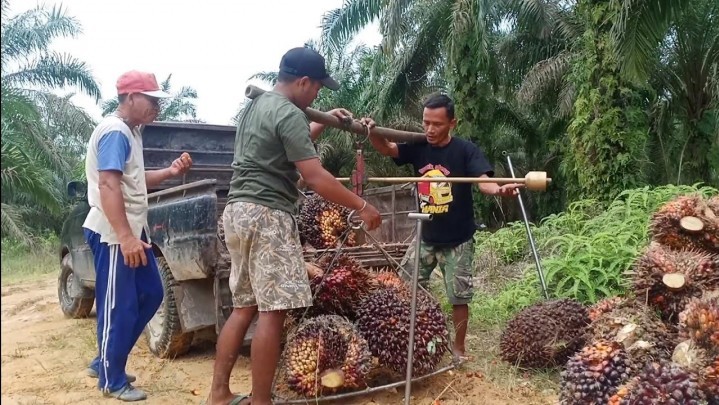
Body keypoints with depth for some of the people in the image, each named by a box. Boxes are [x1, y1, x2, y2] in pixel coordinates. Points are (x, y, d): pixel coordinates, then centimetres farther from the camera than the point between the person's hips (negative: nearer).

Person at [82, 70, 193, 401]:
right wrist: (125, 237, -28)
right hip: (113, 235, -10)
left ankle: (105, 361, 26)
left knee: (151, 294, 15)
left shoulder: (130, 132, 16)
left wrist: (170, 172, 6)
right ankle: (113, 381, 14)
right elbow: (108, 185, -24)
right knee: (119, 307, -1)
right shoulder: (114, 132, -15)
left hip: (133, 230, 10)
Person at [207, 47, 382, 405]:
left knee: (244, 307, 14)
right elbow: (314, 177, -18)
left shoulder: (256, 105, 19)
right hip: (267, 215, -10)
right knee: (272, 311, -6)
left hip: (238, 211, 10)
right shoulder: (289, 114, -12)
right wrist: (361, 206, -11)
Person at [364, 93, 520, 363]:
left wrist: (498, 189, -47)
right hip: (426, 237, 4)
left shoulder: (465, 150, -13)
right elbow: (386, 149, -13)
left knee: (459, 297, 6)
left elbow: (483, 181, -24)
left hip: (458, 240, -4)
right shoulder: (418, 147, -2)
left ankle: (458, 348, 25)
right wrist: (371, 132, -34)